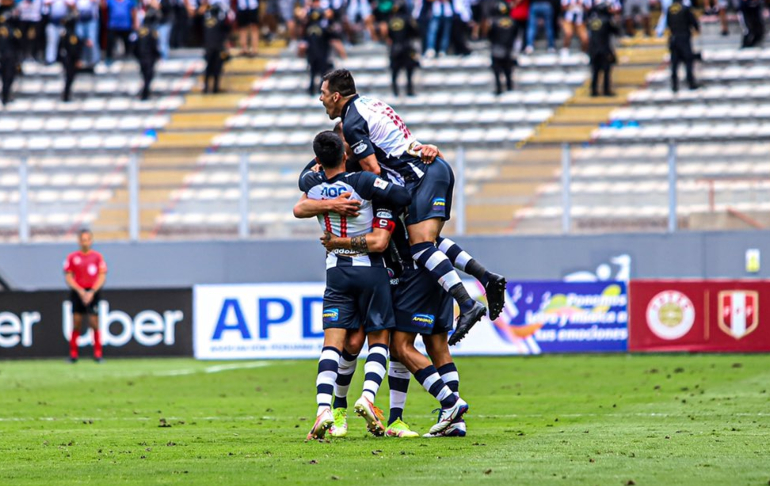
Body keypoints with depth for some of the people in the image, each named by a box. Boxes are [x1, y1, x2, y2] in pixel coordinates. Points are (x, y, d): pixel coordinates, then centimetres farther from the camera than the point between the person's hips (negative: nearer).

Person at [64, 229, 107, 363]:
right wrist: (80, 291, -9)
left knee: (94, 323, -7)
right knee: (76, 325, -2)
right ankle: (73, 354, 5)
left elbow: (102, 277, 1)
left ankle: (97, 353, 0)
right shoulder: (72, 257, 5)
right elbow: (68, 277, 3)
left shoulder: (97, 256, 4)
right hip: (77, 292, 1)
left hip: (93, 293, -1)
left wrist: (92, 292, -11)